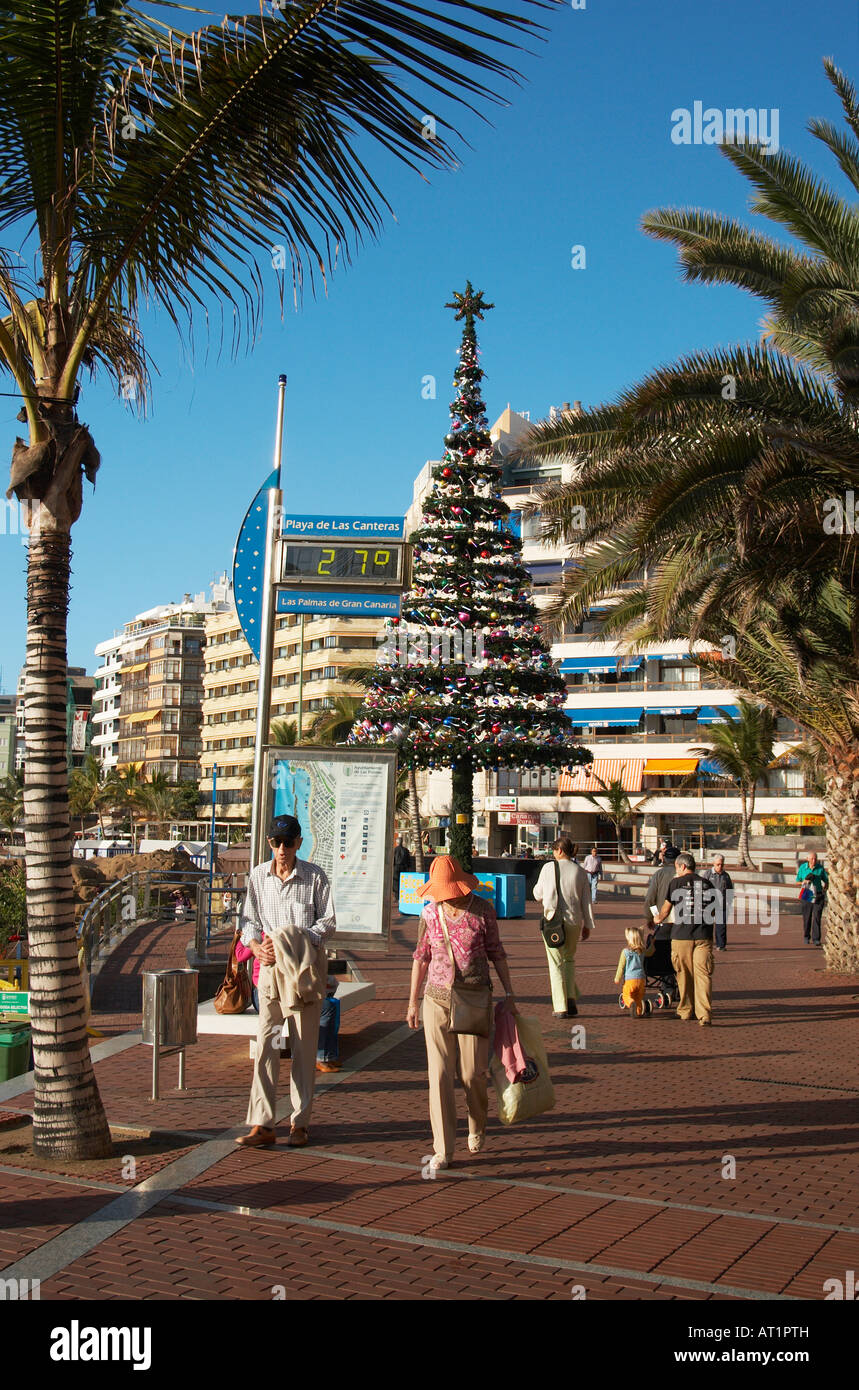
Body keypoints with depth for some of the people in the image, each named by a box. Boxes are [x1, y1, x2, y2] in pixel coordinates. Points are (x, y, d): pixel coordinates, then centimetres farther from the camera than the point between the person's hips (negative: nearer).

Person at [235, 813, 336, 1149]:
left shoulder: (314, 876, -4)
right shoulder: (258, 876, 4)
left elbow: (327, 922, -3)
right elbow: (249, 920, 9)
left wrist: (294, 945, -16)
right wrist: (256, 946, -11)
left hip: (306, 966, -2)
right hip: (271, 965, 2)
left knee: (304, 1046, 4)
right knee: (265, 1043, -3)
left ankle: (300, 1122, 13)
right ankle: (262, 1124, 0)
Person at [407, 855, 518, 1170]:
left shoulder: (483, 910, -4)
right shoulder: (430, 913, 1)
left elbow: (496, 953, 6)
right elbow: (421, 957, 10)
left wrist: (509, 994, 4)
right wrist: (412, 1002, 11)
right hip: (437, 999, 1)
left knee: (473, 1072, 1)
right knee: (439, 1073, -2)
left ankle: (477, 1127, 32)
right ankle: (443, 1150, 6)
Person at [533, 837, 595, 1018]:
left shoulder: (548, 868, -5)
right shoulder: (580, 871, 1)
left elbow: (538, 894, 5)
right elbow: (587, 901, 5)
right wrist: (588, 925, 13)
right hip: (574, 921, 2)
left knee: (556, 963, 5)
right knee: (569, 959, 21)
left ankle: (561, 1007, 3)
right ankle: (571, 998, 9)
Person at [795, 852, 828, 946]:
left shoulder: (820, 868, -2)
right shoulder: (802, 868, 0)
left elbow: (826, 881, 10)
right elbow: (797, 881, 8)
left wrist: (825, 891, -2)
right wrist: (804, 882, -12)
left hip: (818, 896, -1)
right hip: (806, 896, 1)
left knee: (816, 918, -8)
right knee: (806, 918, 6)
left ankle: (816, 939, -6)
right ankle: (806, 937, 23)